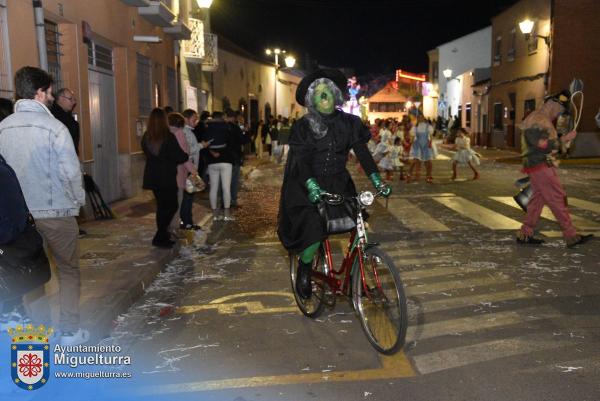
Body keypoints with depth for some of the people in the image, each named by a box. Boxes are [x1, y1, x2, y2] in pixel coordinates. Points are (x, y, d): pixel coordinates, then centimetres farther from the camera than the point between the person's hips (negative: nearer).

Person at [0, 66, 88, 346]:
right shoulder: (53, 127, -14)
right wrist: (79, 199, 3)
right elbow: (71, 172, -15)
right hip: (56, 211, -5)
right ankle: (69, 332, 11)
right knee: (68, 272, 9)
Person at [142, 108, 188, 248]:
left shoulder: (146, 138, 1)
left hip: (152, 177, 6)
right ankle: (160, 238, 0)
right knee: (171, 206, 4)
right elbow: (179, 157, -13)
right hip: (167, 178, -6)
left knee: (162, 206, 17)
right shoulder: (169, 138, -16)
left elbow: (147, 154, 12)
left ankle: (162, 236, 23)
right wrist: (187, 156, 6)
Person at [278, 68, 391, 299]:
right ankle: (304, 268, 9)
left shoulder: (348, 123, 1)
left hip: (338, 184, 3)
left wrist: (377, 181, -17)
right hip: (309, 186, -3)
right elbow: (301, 160, -18)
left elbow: (362, 152, -4)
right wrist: (312, 186, -35)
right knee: (313, 229, -20)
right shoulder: (303, 127, -8)